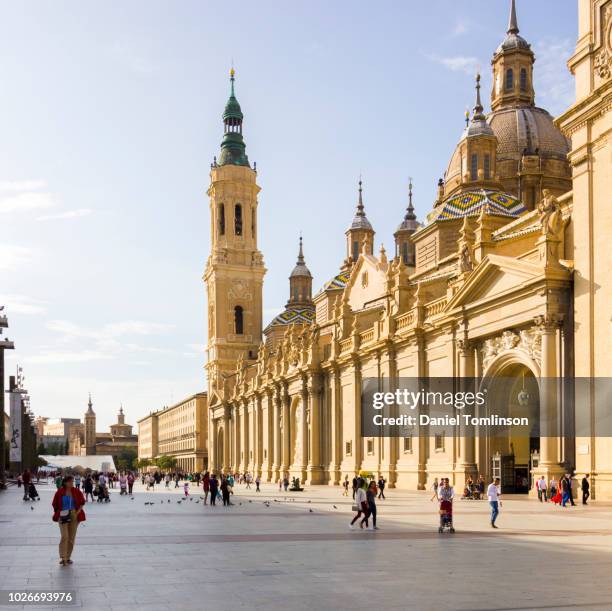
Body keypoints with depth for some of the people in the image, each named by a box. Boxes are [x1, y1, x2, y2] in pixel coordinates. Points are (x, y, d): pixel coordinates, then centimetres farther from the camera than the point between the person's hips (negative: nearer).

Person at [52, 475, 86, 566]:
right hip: (63, 517, -3)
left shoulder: (77, 491, 1)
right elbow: (55, 504, 4)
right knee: (65, 536, -14)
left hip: (74, 516, 3)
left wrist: (78, 512, -3)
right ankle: (63, 557, -11)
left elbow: (82, 502, 10)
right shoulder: (59, 492, -5)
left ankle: (68, 557, 18)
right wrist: (58, 512, -5)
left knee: (71, 537, 7)